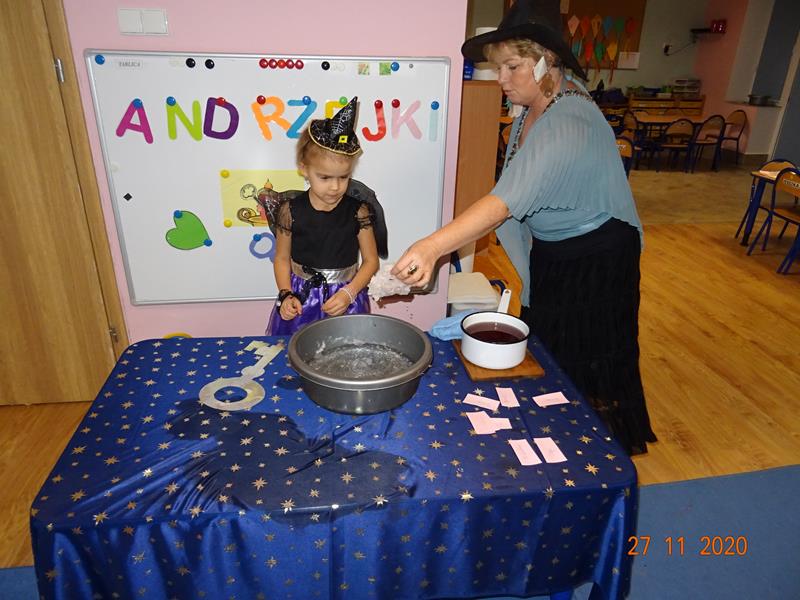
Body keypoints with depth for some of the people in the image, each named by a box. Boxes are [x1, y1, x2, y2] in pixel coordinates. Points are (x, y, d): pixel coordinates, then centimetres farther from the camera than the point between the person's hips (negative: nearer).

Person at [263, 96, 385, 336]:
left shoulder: (358, 210, -10)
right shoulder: (290, 210, -9)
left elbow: (371, 260, -3)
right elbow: (282, 259, 2)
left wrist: (348, 293, -14)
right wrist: (286, 296, -10)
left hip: (345, 298, 0)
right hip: (300, 299, 1)